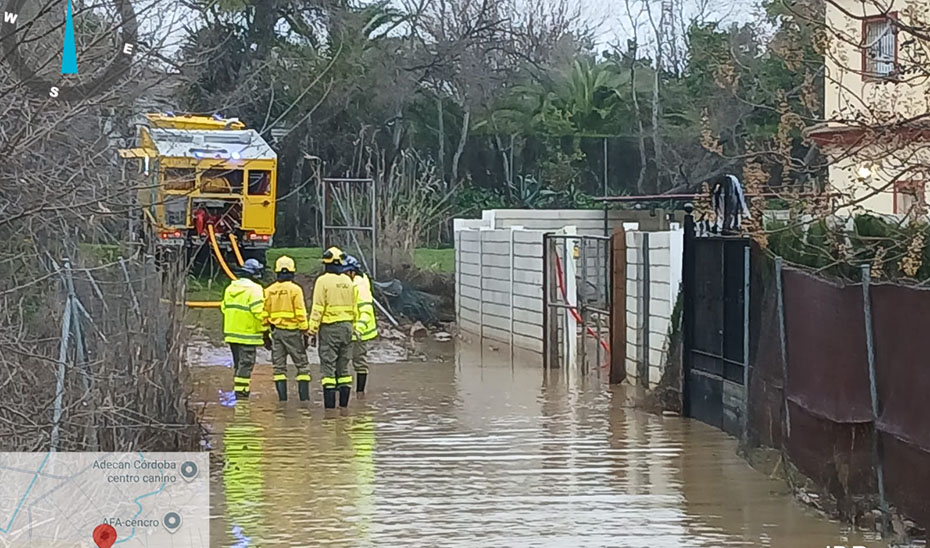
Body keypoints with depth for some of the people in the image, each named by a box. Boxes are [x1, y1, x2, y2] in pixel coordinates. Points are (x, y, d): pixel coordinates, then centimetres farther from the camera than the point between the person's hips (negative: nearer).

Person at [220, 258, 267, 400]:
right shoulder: (254, 289, -13)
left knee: (238, 364, 16)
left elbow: (224, 307, 16)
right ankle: (241, 393, -8)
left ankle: (238, 390, 19)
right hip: (247, 334, -7)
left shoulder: (230, 288, 11)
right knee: (246, 363, -5)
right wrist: (265, 330, -9)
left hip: (231, 333, 7)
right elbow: (258, 312, -18)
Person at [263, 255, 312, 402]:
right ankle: (304, 397, -2)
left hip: (276, 331, 4)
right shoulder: (295, 289, -9)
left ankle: (282, 398, 4)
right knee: (302, 365, 4)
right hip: (292, 331, -4)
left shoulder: (269, 291, 5)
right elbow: (301, 314, -11)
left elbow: (264, 314, 7)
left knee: (279, 367, 8)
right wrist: (305, 332, -4)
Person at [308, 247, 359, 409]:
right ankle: (344, 402, 11)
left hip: (329, 328, -6)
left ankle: (329, 402, -8)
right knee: (343, 365, 11)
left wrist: (313, 330, -8)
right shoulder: (348, 281, 9)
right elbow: (354, 308, 13)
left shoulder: (323, 281, -9)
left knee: (328, 365, -3)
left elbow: (317, 309, -12)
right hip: (347, 327, 6)